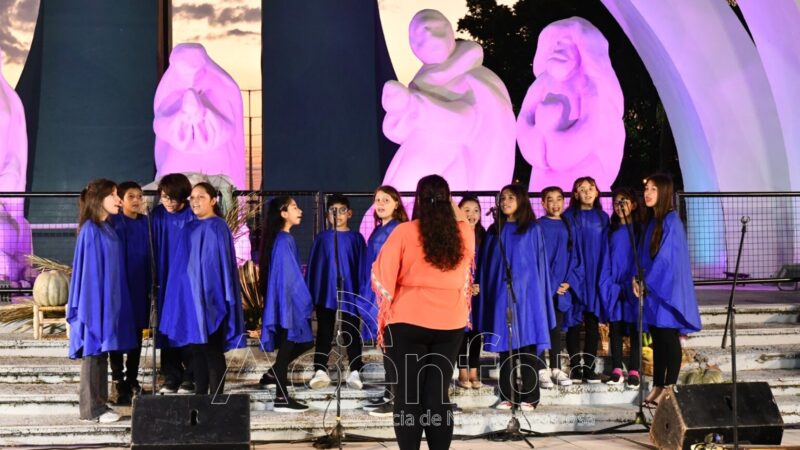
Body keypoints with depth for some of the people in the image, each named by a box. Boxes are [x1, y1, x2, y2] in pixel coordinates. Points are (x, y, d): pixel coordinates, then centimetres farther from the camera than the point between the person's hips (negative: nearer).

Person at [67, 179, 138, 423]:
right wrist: (92, 303, -18)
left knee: (102, 351, 12)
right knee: (93, 351, -2)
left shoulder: (107, 228, 12)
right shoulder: (90, 230, -14)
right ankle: (91, 409, 6)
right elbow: (88, 269, -16)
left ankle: (99, 404, 19)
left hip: (108, 298, 9)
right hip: (95, 299, -9)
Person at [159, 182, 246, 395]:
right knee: (196, 349, 11)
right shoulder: (189, 229, 13)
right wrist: (185, 290, 11)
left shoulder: (218, 227, -8)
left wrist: (225, 296, -16)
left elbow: (224, 262, -12)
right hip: (190, 294, 7)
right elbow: (182, 264, 16)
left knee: (212, 350, -2)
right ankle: (199, 395, 19)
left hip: (210, 296, -7)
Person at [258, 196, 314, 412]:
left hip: (284, 299, 9)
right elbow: (290, 276, -19)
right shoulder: (284, 240, -17)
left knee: (303, 341, 18)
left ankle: (272, 374, 25)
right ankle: (282, 398, 4)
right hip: (287, 300, -9)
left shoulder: (280, 238, 12)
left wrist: (304, 301, 19)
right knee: (287, 347, -3)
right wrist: (306, 302, -14)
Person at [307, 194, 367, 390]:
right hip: (325, 293, 1)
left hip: (349, 292, -1)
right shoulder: (322, 238, 5)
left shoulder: (356, 238, 2)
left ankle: (355, 372, 6)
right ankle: (320, 371, 1)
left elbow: (362, 267, 2)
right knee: (324, 333, 2)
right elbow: (313, 266, 6)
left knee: (352, 333, 4)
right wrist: (311, 292, 1)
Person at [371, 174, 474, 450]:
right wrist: (452, 204, 33)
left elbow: (382, 276, -4)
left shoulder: (404, 232, -8)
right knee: (438, 394, 9)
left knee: (408, 395, 5)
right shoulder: (464, 234, 0)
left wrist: (385, 315, 9)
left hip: (408, 323, -3)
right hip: (451, 324, 3)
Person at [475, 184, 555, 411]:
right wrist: (484, 290, 5)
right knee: (505, 345, 5)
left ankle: (529, 397, 2)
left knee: (527, 344, -3)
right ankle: (506, 396, 10)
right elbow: (485, 265, 12)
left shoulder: (532, 229, 3)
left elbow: (539, 263, 2)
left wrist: (539, 294, -3)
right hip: (501, 293, 3)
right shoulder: (494, 231, 12)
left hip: (526, 292, -3)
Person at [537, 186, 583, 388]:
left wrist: (569, 281, -3)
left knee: (557, 328, 11)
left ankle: (556, 369, 18)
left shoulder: (569, 226, 9)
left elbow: (575, 256, 9)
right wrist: (551, 285, -11)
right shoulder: (538, 226, -4)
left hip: (564, 286, 4)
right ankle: (542, 370, 5)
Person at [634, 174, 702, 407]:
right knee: (657, 340, 11)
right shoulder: (651, 220, 12)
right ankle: (657, 386, 18)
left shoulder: (671, 221, -13)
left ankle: (669, 388, 5)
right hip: (653, 288, 8)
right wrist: (638, 279, 1)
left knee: (669, 339, -2)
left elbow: (665, 256, -17)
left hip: (667, 289, -8)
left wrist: (648, 282, -10)